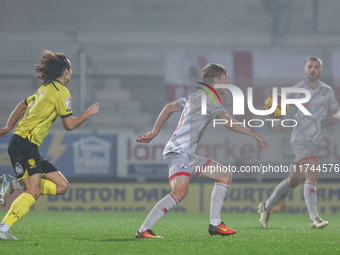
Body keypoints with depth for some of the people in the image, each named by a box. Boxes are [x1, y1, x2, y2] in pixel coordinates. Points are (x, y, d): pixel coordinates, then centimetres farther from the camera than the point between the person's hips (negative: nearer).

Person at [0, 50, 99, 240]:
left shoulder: (45, 89, 20)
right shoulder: (61, 92, -7)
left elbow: (23, 105, 30)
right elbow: (70, 124, -7)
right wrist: (89, 113, 7)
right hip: (25, 144, -9)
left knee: (62, 186, 4)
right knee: (34, 192, -21)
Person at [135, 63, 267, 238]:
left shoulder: (196, 96, 21)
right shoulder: (208, 97, -9)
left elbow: (169, 108, 32)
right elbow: (228, 122, -21)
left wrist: (154, 132, 39)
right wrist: (255, 135, -16)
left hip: (188, 156, 11)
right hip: (178, 152, -11)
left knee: (225, 176, 12)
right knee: (180, 191, -31)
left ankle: (215, 224, 6)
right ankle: (144, 229, -31)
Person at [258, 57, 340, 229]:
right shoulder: (296, 90, -2)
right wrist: (278, 121, -11)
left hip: (315, 142, 5)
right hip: (300, 139, -5)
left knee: (293, 181, 13)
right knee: (312, 176, -22)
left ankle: (266, 207, 31)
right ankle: (314, 218, -25)